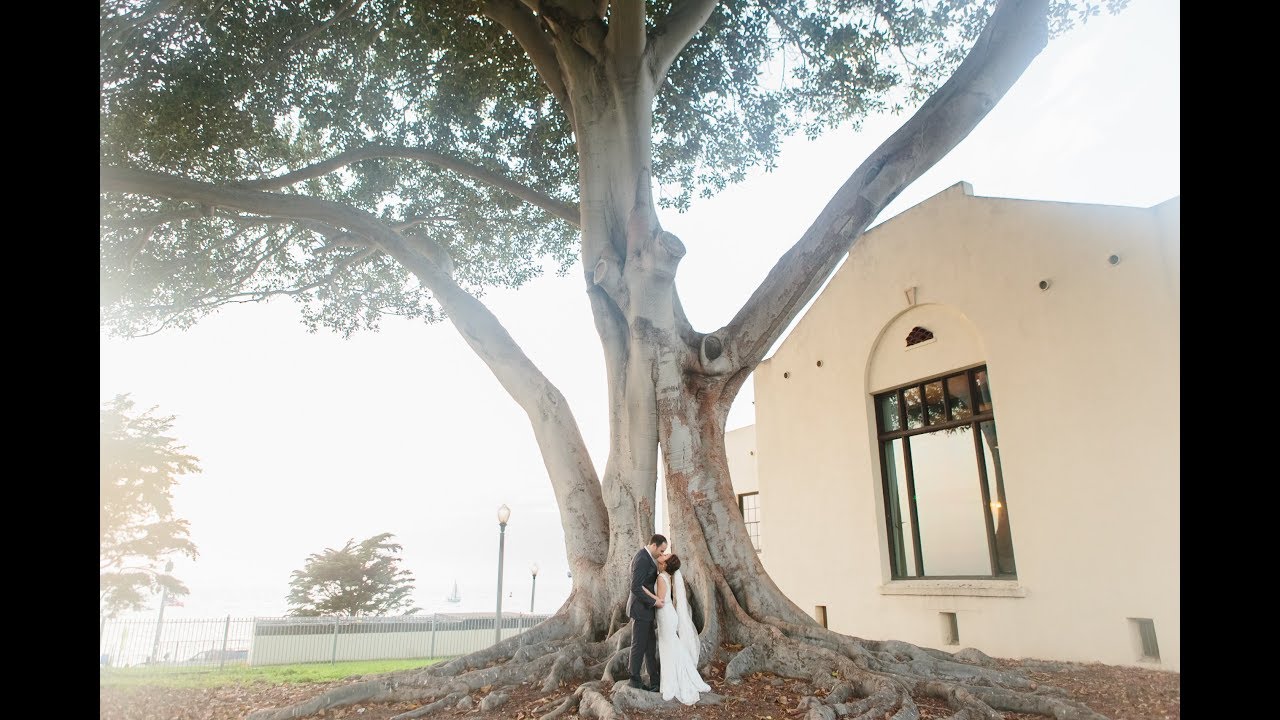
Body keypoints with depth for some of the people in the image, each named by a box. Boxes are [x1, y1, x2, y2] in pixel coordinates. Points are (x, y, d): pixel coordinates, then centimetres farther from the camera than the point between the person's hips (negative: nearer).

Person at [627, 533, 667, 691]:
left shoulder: (645, 557, 11)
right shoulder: (642, 559, -22)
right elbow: (635, 588, -26)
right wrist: (654, 602, -19)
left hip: (645, 609, 10)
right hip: (640, 609, -10)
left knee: (650, 646, 14)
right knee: (639, 646, 3)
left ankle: (655, 681, 21)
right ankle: (635, 681, 16)